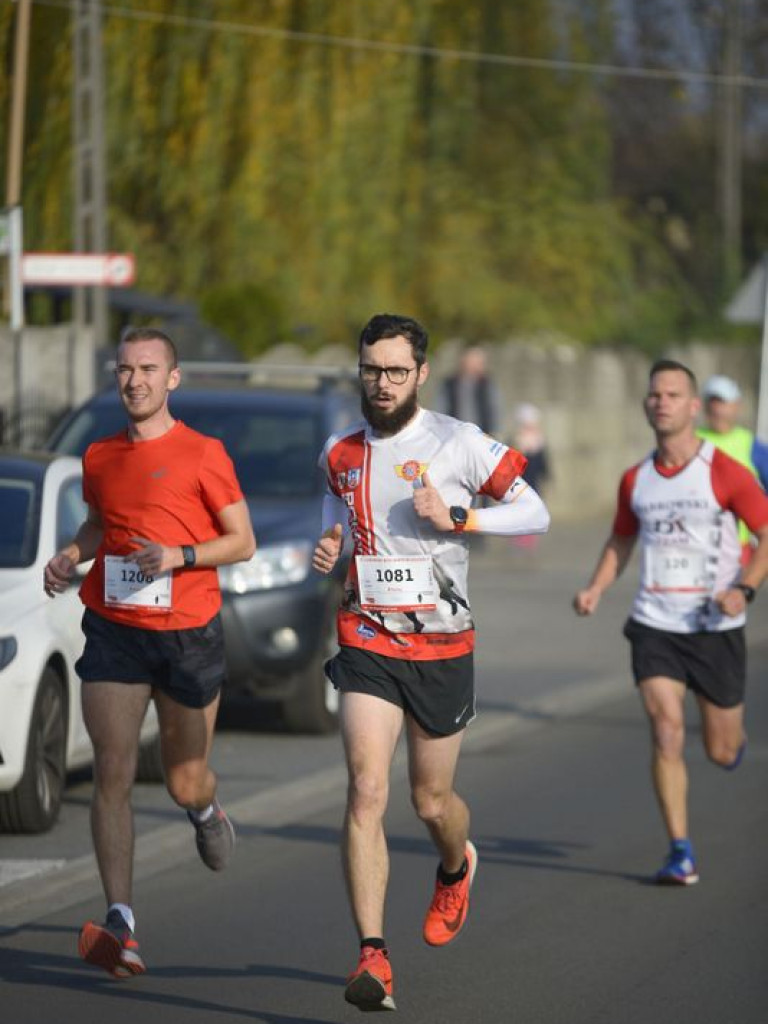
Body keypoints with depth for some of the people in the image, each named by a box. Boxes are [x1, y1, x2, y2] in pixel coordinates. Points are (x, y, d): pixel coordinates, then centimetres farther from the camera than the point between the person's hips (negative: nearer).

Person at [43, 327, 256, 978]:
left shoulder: (202, 454, -4)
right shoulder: (100, 457, 9)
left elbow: (243, 542, -2)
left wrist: (179, 555, -18)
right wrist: (70, 557, 6)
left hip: (189, 633, -2)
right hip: (113, 631, 3)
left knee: (185, 784, 6)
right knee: (114, 775, -11)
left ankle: (207, 810, 46)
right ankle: (121, 927, -15)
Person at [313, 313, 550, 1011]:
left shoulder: (460, 444, -7)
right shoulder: (341, 451, 5)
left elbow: (536, 514, -5)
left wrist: (456, 518, -17)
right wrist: (330, 539, 5)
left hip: (442, 647, -1)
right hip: (368, 644, 1)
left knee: (432, 801, 12)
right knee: (367, 791, -16)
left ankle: (456, 868, 50)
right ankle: (373, 956, -20)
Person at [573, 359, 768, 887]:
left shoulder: (725, 472, -9)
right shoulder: (635, 480, 5)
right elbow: (621, 540, 21)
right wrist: (595, 589, 4)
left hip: (716, 627, -2)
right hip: (655, 624, 2)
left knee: (722, 751, 8)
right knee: (667, 732, -15)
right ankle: (681, 853, -9)